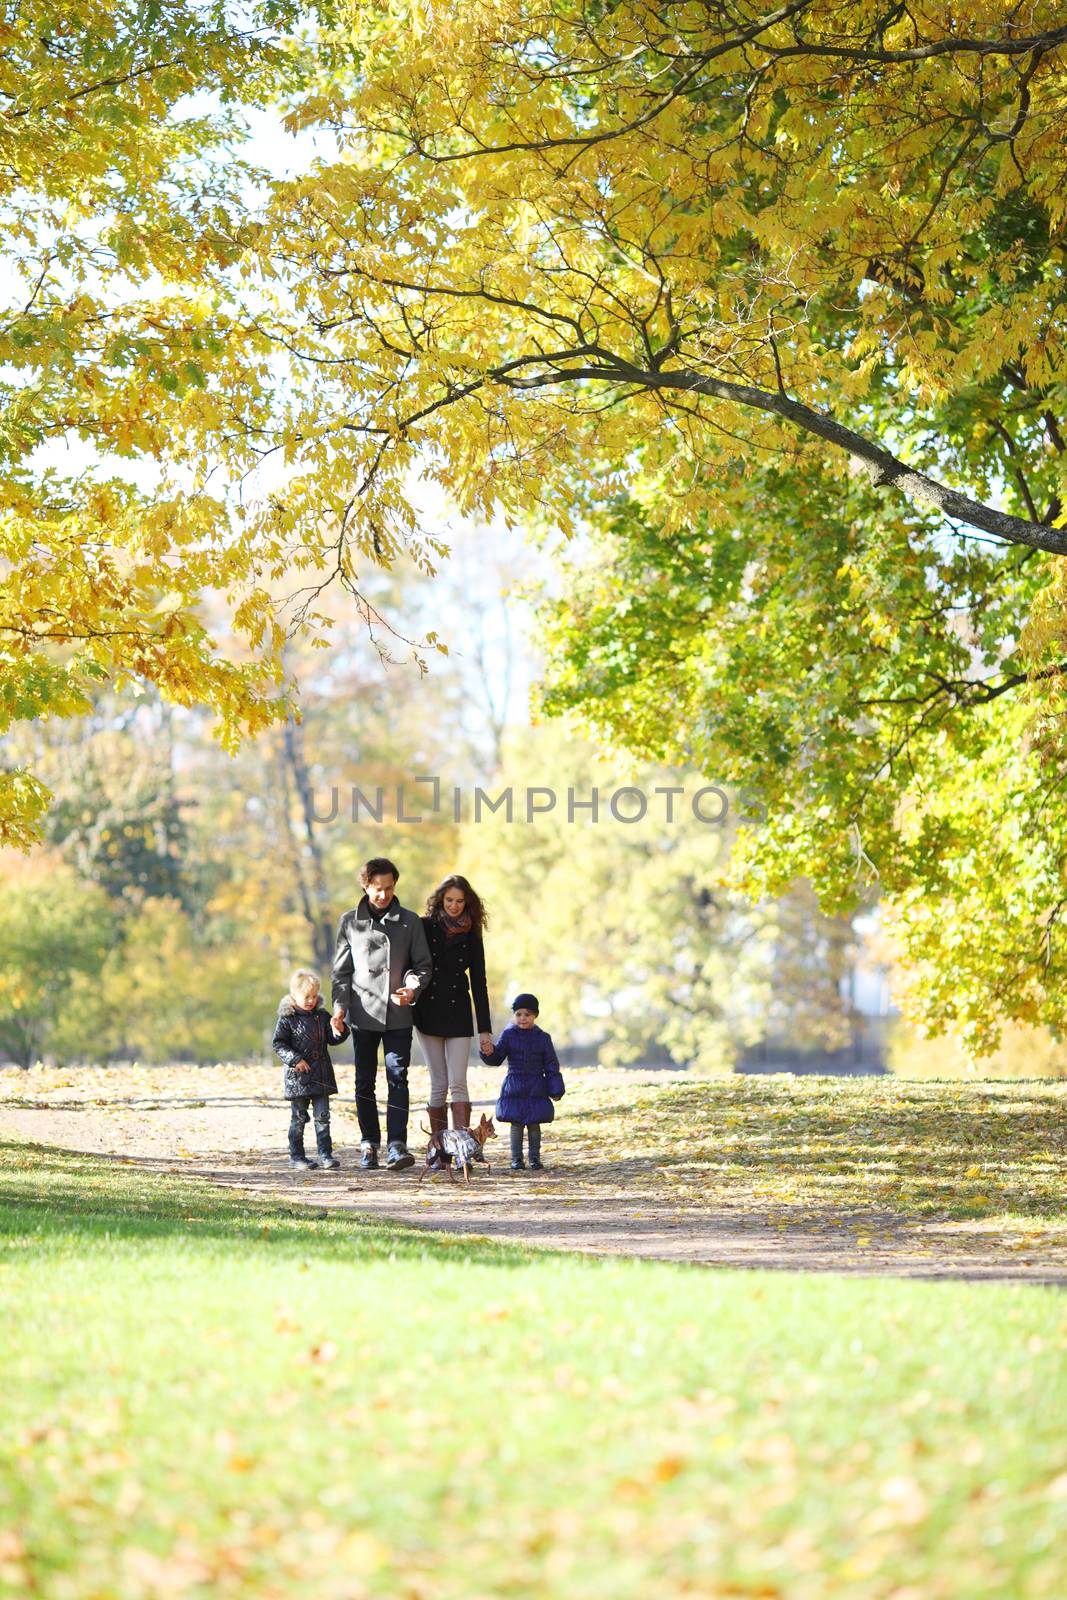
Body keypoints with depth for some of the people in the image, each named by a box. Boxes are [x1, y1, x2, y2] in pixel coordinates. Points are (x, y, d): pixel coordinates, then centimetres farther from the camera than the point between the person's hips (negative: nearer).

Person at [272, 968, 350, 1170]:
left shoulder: (322, 1016, 8)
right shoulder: (287, 1018, -5)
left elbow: (333, 1040, 12)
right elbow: (278, 1043, -6)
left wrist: (339, 1030, -10)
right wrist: (295, 1059, -16)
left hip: (321, 1076, 4)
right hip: (298, 1077, -4)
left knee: (322, 1116, 3)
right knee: (299, 1118, 4)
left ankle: (325, 1154, 7)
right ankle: (296, 1156, 12)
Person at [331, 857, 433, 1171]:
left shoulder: (409, 921, 5)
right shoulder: (350, 922, 6)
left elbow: (423, 964, 8)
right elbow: (341, 970, 10)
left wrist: (413, 988, -12)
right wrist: (340, 1005, -3)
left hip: (398, 1015, -1)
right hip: (363, 1013, 1)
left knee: (397, 1078, -9)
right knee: (365, 1082, 5)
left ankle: (397, 1146, -13)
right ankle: (369, 1145, 14)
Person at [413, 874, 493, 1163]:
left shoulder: (471, 935, 5)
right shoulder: (425, 927, 0)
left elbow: (478, 982, 6)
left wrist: (485, 1030, 3)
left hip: (458, 1014, 0)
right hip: (428, 1013, 0)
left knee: (457, 1082, -10)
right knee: (438, 1084, 1)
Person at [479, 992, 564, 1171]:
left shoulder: (542, 1038, 2)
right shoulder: (508, 1035, 2)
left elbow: (552, 1066, 4)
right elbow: (497, 1059, 2)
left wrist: (556, 1090, 1)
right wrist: (488, 1053, -20)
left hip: (536, 1089, 0)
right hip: (514, 1088, 0)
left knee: (534, 1124, 4)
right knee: (516, 1124, 1)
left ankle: (535, 1158, 12)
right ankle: (516, 1159, 8)